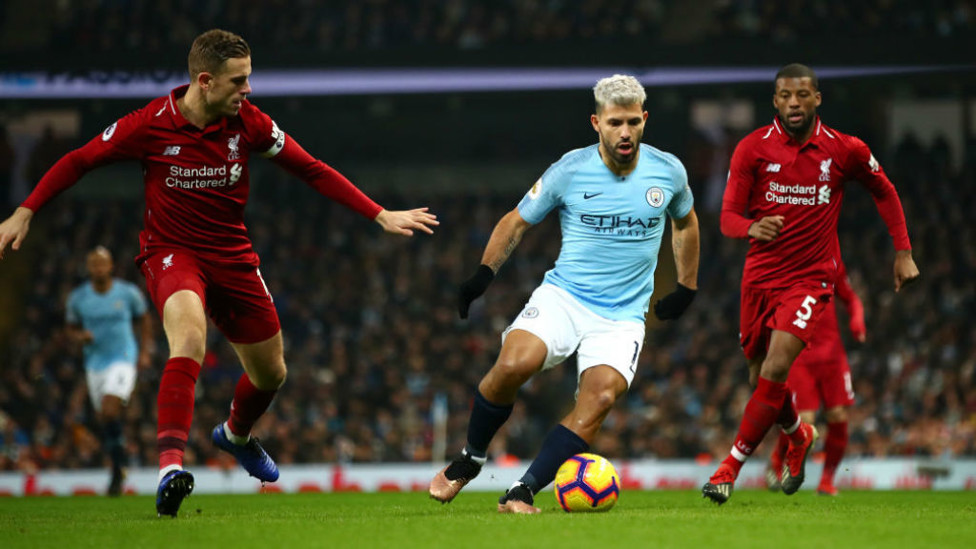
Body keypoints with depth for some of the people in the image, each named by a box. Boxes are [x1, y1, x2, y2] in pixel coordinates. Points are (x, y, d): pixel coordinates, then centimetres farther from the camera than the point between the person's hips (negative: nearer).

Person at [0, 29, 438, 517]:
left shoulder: (248, 123, -9)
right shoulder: (151, 125, -17)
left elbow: (311, 169, -1)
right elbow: (79, 161, -4)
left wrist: (380, 215, -5)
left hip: (232, 256, 4)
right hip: (170, 251, -4)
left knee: (270, 373, 13)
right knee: (189, 336, -35)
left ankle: (236, 434, 49)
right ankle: (170, 468, -43)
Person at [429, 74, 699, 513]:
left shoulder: (668, 171, 0)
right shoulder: (569, 171, -6)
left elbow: (685, 221, 22)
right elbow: (517, 221, 7)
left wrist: (687, 287, 22)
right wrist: (484, 273, -4)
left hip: (623, 316, 1)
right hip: (562, 296, -1)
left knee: (600, 397, -25)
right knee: (512, 365, -27)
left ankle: (522, 493, -21)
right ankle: (470, 460, -1)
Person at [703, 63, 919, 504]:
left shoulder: (845, 150, -5)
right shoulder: (752, 149, -6)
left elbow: (884, 191, 14)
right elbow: (728, 216, -7)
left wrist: (903, 252, 10)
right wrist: (752, 227, -31)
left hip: (812, 277, -2)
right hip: (760, 276, 2)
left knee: (776, 369, -21)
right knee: (761, 377, 12)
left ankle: (732, 466, -13)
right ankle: (799, 437, 44)